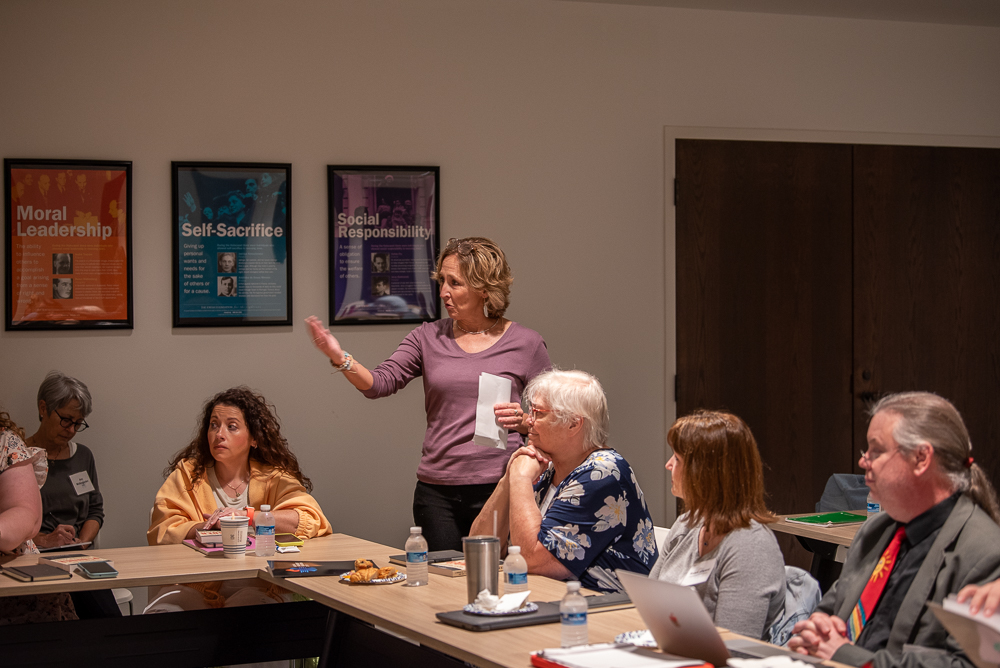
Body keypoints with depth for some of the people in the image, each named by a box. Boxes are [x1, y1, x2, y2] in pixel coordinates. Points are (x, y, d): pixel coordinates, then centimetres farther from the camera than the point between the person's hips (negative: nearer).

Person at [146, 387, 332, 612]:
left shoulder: (273, 478, 8)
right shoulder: (187, 474, 13)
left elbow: (312, 520, -9)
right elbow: (161, 532, 1)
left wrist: (246, 516, -14)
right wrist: (212, 525, -13)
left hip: (259, 588, -1)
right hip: (197, 587, 1)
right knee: (162, 611, -30)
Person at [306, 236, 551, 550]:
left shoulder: (525, 343, 3)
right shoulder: (429, 337, 10)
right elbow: (380, 383, -3)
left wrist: (522, 420, -12)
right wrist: (340, 358, -20)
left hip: (499, 489, -2)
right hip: (436, 492, 2)